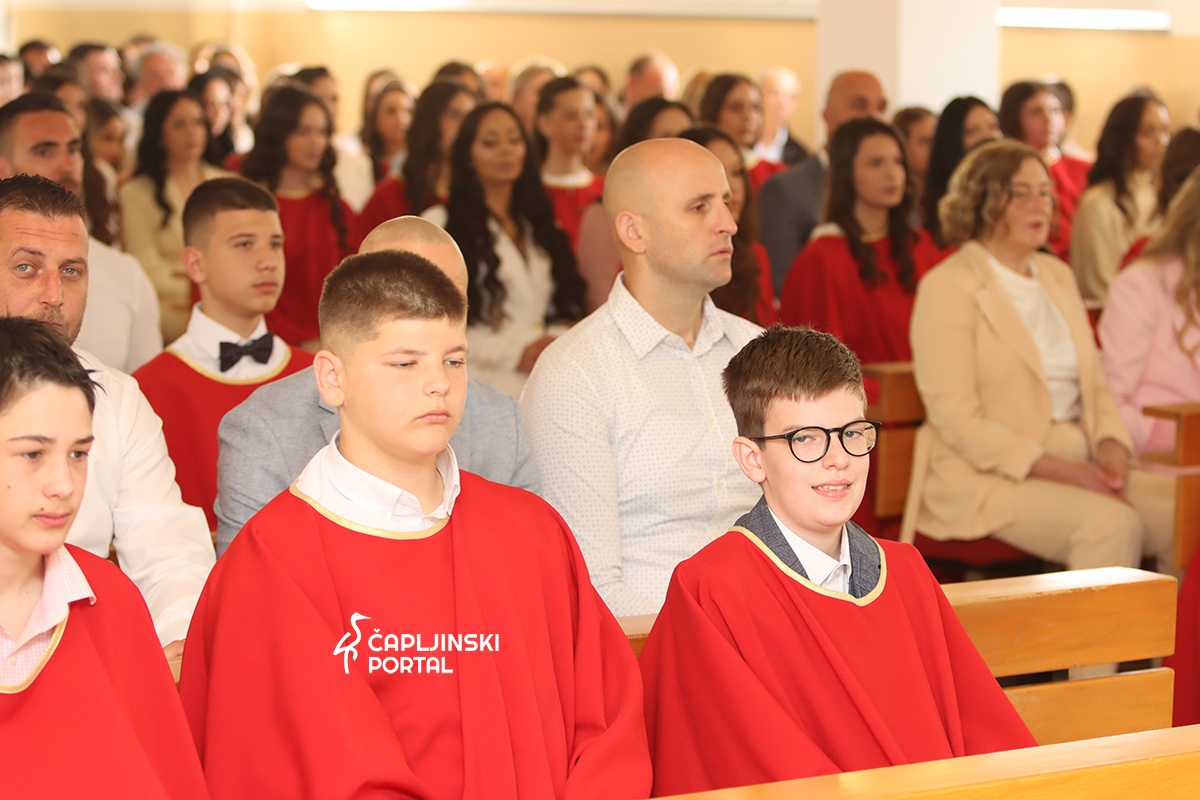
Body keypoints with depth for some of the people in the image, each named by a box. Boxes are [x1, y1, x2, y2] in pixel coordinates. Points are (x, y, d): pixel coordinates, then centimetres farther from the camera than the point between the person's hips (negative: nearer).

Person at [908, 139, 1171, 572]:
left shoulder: (1057, 275, 19)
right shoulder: (947, 287, -4)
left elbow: (1094, 385, 18)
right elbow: (956, 418, -12)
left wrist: (1111, 447, -5)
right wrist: (1059, 470, -19)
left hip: (1077, 466, 7)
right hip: (986, 476, -7)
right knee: (1112, 524, -31)